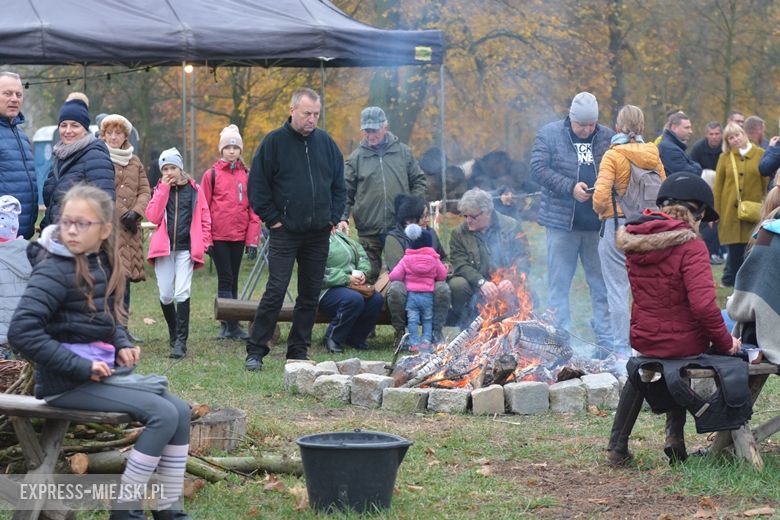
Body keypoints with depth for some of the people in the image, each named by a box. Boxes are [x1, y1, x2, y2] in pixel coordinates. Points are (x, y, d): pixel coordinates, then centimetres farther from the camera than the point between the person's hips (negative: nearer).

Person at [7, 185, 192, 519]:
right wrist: (81, 367, -23)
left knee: (180, 411, 0)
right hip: (67, 382, -8)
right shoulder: (55, 270, -16)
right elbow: (22, 332, -26)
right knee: (162, 414, -18)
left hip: (101, 371, 8)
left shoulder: (103, 265, 9)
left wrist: (122, 347, 4)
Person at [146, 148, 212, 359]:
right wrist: (164, 189, -6)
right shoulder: (160, 190, 11)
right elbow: (153, 217, -4)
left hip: (186, 248, -2)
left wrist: (205, 242, 1)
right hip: (164, 247, 2)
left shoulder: (194, 190, 6)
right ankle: (173, 330, 27)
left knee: (182, 293, -11)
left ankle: (181, 341, -10)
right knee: (165, 295, 1)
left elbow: (205, 218, 10)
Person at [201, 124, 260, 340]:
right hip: (218, 236, -3)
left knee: (232, 280, 8)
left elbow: (253, 209, 6)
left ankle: (227, 326, 14)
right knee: (226, 279, -5)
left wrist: (252, 240, 1)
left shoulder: (246, 176, 7)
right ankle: (232, 325, -7)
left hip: (239, 236, 3)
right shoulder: (211, 175, 0)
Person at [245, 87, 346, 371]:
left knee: (310, 294, 7)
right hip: (285, 232, -4)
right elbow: (257, 186, -4)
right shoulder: (274, 142, -4)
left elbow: (339, 184, 17)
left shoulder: (326, 142, 8)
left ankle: (298, 352, 16)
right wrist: (272, 219, -7)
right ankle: (255, 350, -3)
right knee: (275, 291, -10)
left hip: (318, 233, 5)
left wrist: (334, 217, 7)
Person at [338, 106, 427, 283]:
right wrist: (342, 218, -9)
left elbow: (420, 181, 14)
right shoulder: (356, 157, 3)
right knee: (369, 278, 2)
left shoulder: (403, 152, 7)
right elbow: (345, 192, 3)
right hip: (369, 232, -1)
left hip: (400, 229, 1)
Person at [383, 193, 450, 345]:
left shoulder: (430, 233, 11)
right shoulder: (393, 238, -7)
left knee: (442, 288, -31)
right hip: (405, 283, -3)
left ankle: (436, 331, -12)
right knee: (396, 289, -39)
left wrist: (444, 266, 3)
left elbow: (444, 258, 28)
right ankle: (400, 331, -15)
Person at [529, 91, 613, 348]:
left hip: (599, 222, 2)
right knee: (558, 285, 3)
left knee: (602, 283, 7)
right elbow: (539, 169, -8)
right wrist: (570, 187, -17)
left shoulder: (607, 137, 7)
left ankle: (606, 339, 14)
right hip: (562, 221, -2)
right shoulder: (549, 134, 0)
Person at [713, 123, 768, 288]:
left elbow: (767, 183, 5)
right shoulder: (725, 157, 8)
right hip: (730, 211, 0)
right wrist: (715, 212, 1)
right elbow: (717, 186, 7)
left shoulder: (760, 155, 6)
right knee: (735, 248, -1)